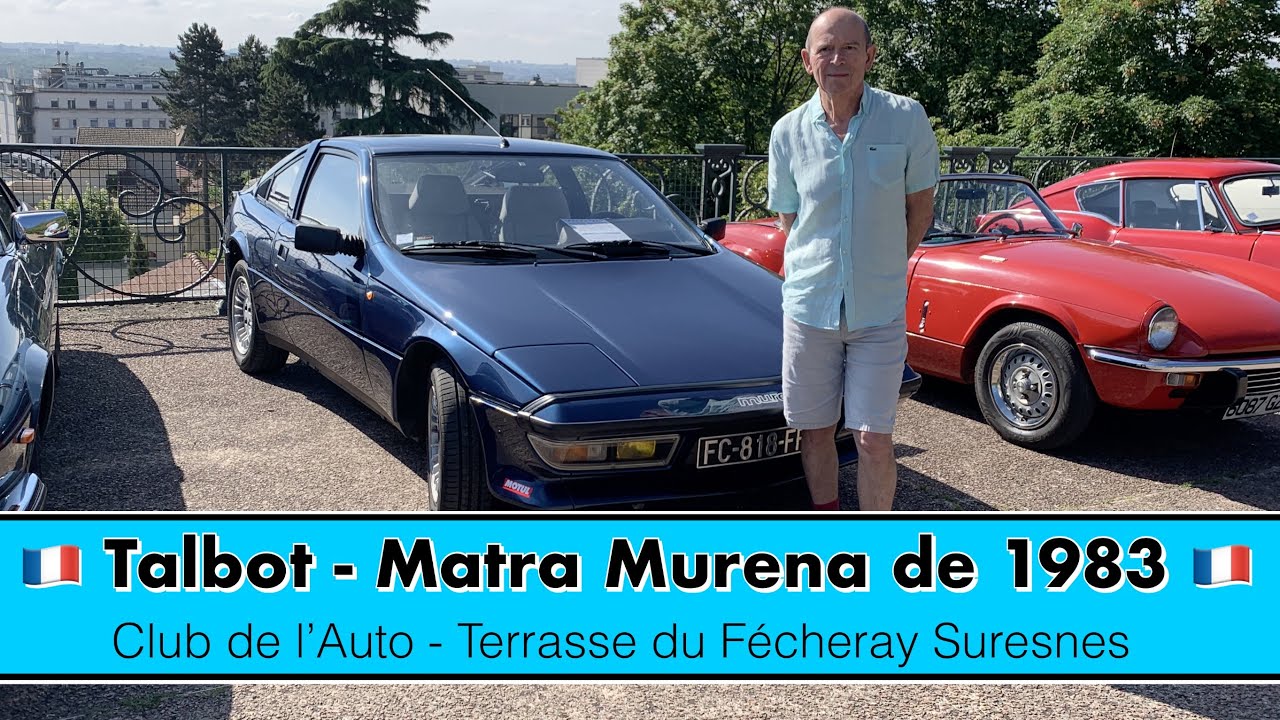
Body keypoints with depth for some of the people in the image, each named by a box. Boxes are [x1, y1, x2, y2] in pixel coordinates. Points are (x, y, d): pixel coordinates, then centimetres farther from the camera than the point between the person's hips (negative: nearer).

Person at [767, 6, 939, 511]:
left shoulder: (907, 119, -6)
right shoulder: (788, 133, -2)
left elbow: (919, 209, 5)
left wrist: (884, 269, 8)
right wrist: (815, 274, 7)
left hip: (880, 312, -2)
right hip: (808, 305, 2)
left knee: (874, 440, -2)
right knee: (815, 431, 11)